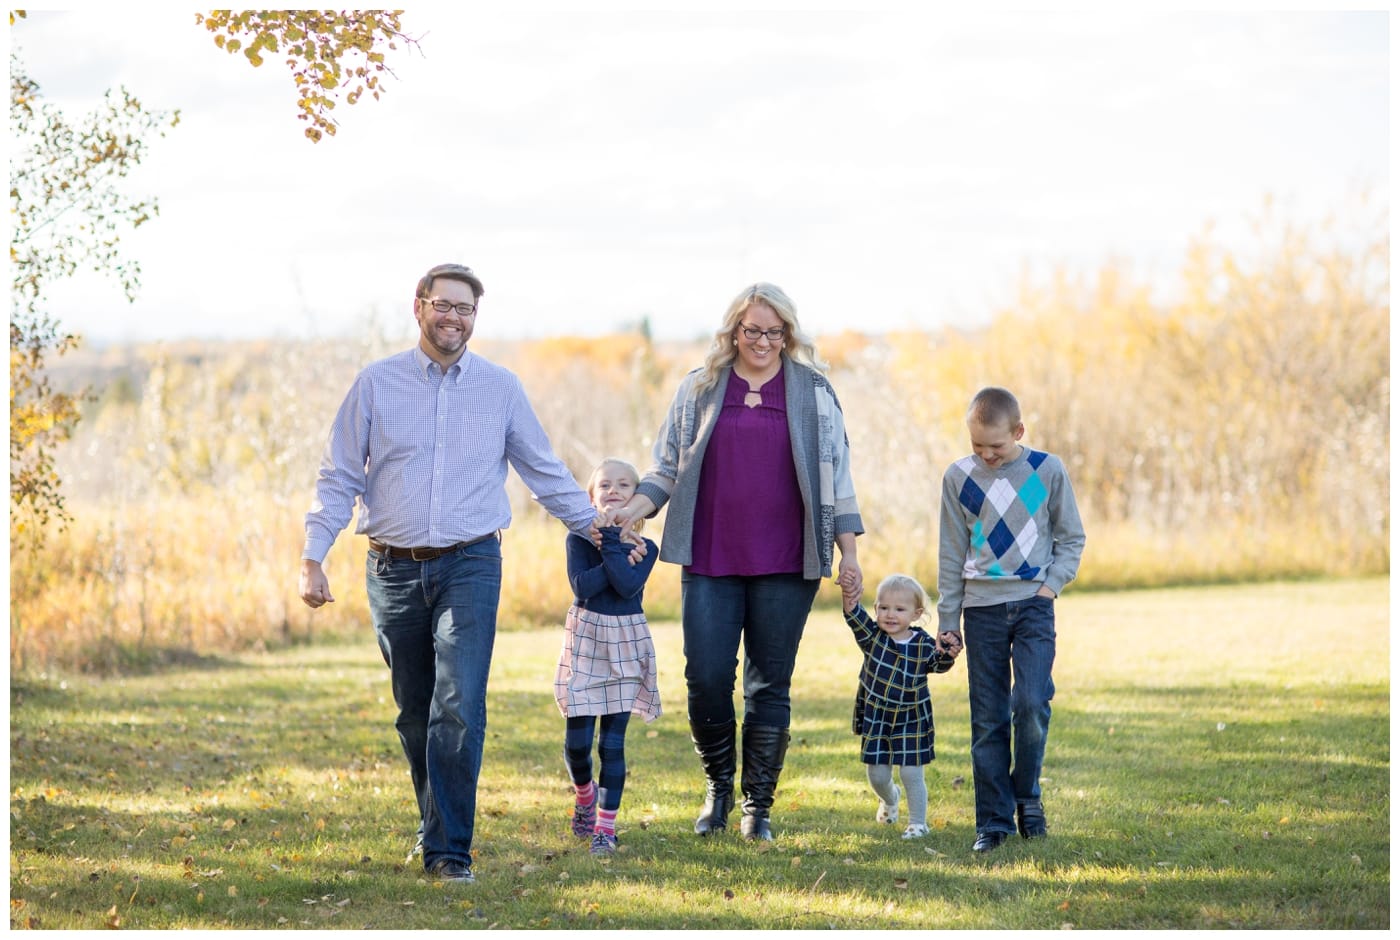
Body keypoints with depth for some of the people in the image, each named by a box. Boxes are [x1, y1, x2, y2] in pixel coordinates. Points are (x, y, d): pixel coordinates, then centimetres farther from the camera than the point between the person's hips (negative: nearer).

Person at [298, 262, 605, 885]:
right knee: (415, 714, 9)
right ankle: (436, 824, 28)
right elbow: (339, 478, 5)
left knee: (459, 710, -14)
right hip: (394, 571, 1)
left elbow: (546, 473, 15)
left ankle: (449, 850, -11)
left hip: (469, 565, -1)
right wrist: (312, 557, -3)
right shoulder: (376, 383, 4)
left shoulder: (501, 388, 6)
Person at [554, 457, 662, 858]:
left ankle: (606, 825, 3)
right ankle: (584, 795, 31)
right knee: (577, 741, 0)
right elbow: (582, 587, -15)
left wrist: (610, 540, -17)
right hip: (585, 640, 0)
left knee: (613, 741, -2)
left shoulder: (644, 547, 1)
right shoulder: (579, 539, 0)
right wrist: (621, 558, -17)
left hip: (625, 644, 0)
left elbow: (628, 585, -18)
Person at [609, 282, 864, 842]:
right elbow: (667, 467, 13)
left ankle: (758, 806, 12)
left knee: (770, 685, 1)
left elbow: (835, 474, 8)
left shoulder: (813, 392, 7)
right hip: (709, 562, 1)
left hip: (785, 565, -1)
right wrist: (634, 508, -3)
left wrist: (848, 549, 2)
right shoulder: (699, 390, 10)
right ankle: (718, 788, 18)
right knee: (706, 679, -5)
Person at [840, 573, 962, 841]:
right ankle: (889, 799, 44)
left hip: (911, 720, -2)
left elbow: (938, 664, -4)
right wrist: (850, 604, -43)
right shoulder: (872, 636, -7)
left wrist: (948, 651, -27)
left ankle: (918, 822, 15)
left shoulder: (922, 644, -7)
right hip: (875, 719, 2)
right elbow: (857, 621, -21)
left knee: (911, 774, -3)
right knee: (877, 775, 10)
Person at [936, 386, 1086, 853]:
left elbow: (1072, 538, 10)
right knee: (988, 720, 2)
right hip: (982, 608, 1)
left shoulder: (1048, 471, 0)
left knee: (1031, 704, -15)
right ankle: (993, 819, 8)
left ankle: (1027, 795, 7)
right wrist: (948, 622, 8)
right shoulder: (959, 477, 3)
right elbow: (952, 553, 9)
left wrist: (1052, 583, -5)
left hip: (1032, 604, -1)